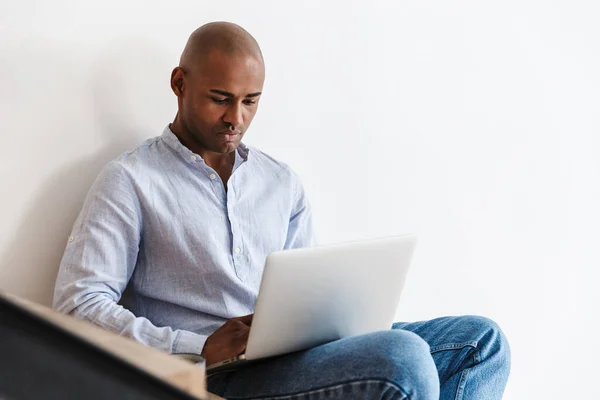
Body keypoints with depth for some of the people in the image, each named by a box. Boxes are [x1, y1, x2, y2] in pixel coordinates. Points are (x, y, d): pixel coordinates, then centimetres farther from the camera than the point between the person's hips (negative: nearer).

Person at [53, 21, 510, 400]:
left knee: (480, 338, -8)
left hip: (296, 358, 7)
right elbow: (78, 303, -7)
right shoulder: (131, 180, 2)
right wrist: (202, 347, -18)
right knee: (402, 359, -30)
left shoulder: (282, 183, 19)